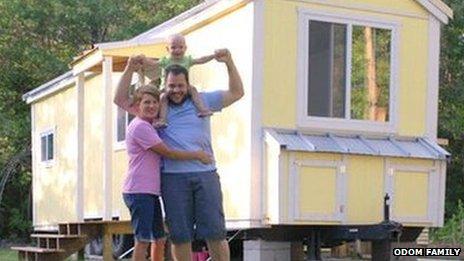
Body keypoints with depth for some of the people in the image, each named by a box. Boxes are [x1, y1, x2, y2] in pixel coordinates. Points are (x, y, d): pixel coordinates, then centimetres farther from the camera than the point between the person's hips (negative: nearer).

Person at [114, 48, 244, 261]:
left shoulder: (202, 101, 13)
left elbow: (236, 93, 13)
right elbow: (121, 99, 12)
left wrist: (229, 63, 1)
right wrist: (130, 68, 3)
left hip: (205, 174, 0)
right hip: (173, 177, 0)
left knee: (215, 233, -1)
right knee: (180, 236, 3)